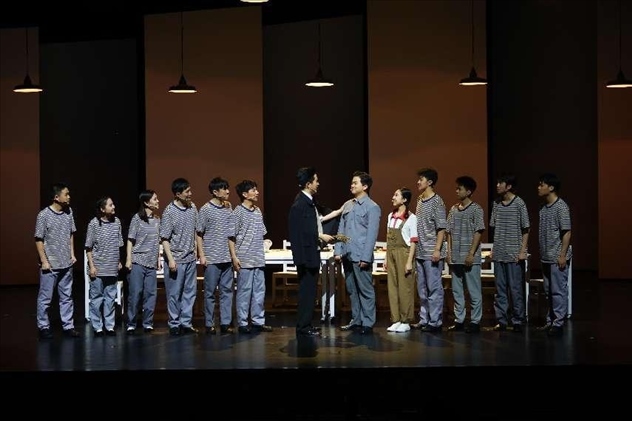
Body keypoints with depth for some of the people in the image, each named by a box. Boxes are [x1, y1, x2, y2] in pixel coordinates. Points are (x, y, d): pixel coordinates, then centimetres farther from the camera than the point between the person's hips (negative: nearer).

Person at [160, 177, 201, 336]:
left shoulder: (193, 208, 4)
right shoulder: (169, 212, -13)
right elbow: (164, 238, -12)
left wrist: (197, 250, 13)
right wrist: (170, 259, -17)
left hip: (190, 258, 6)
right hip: (176, 259, -6)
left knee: (190, 292, 10)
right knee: (174, 294, 2)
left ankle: (186, 323, 19)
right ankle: (174, 324, 12)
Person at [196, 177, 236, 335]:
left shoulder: (229, 207, 8)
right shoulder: (205, 209, -6)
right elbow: (199, 234, -4)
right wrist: (201, 255, -9)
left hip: (226, 257, 5)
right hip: (211, 258, -5)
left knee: (227, 290, 6)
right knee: (210, 292, 3)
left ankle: (225, 323, 11)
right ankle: (209, 324, 10)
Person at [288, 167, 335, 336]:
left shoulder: (309, 202, 13)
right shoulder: (300, 204, -17)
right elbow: (300, 231, -21)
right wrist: (320, 236, -18)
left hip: (313, 253, 10)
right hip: (306, 254, -10)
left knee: (310, 290, 15)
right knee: (307, 290, -4)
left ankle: (306, 324, 23)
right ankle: (303, 327, 2)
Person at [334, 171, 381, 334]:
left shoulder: (372, 207, -5)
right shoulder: (347, 206, 14)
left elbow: (371, 235, -10)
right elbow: (341, 230, 15)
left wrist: (365, 258, -15)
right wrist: (338, 250, 6)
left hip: (361, 257, -7)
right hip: (347, 255, 7)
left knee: (366, 290, -2)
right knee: (352, 290, 12)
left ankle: (367, 323, 3)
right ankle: (356, 321, 20)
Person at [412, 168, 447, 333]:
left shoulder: (436, 201, -8)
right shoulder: (420, 200, 13)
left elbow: (441, 228, -12)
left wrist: (437, 249, -18)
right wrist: (415, 249, 15)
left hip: (431, 253, -8)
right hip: (420, 252, 8)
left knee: (434, 288, -3)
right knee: (422, 288, 13)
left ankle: (435, 322, 1)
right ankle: (424, 320, 20)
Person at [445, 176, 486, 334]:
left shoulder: (476, 209, -4)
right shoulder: (453, 209, 12)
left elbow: (478, 232, -9)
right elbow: (449, 232, 13)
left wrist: (471, 253, -14)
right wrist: (449, 252, 5)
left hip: (470, 258, -6)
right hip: (455, 257, 6)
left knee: (474, 291, -1)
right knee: (456, 290, 10)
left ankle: (475, 322, 5)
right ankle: (459, 320, 17)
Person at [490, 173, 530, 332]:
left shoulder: (519, 203, -6)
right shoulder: (496, 204, 9)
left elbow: (525, 229, -4)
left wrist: (522, 251, -10)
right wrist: (494, 249, 11)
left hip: (514, 254, -5)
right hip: (499, 253, 5)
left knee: (515, 288, -1)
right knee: (500, 288, 7)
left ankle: (517, 321, 7)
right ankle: (501, 320, 13)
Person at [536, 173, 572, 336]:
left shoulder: (561, 206, -11)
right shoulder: (544, 207, 12)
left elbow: (567, 232, -14)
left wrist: (563, 255, -17)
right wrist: (541, 254, 16)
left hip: (557, 258, -8)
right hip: (546, 257, 8)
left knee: (558, 291, -4)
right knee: (548, 291, 13)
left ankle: (558, 324, 0)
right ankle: (550, 321, 21)